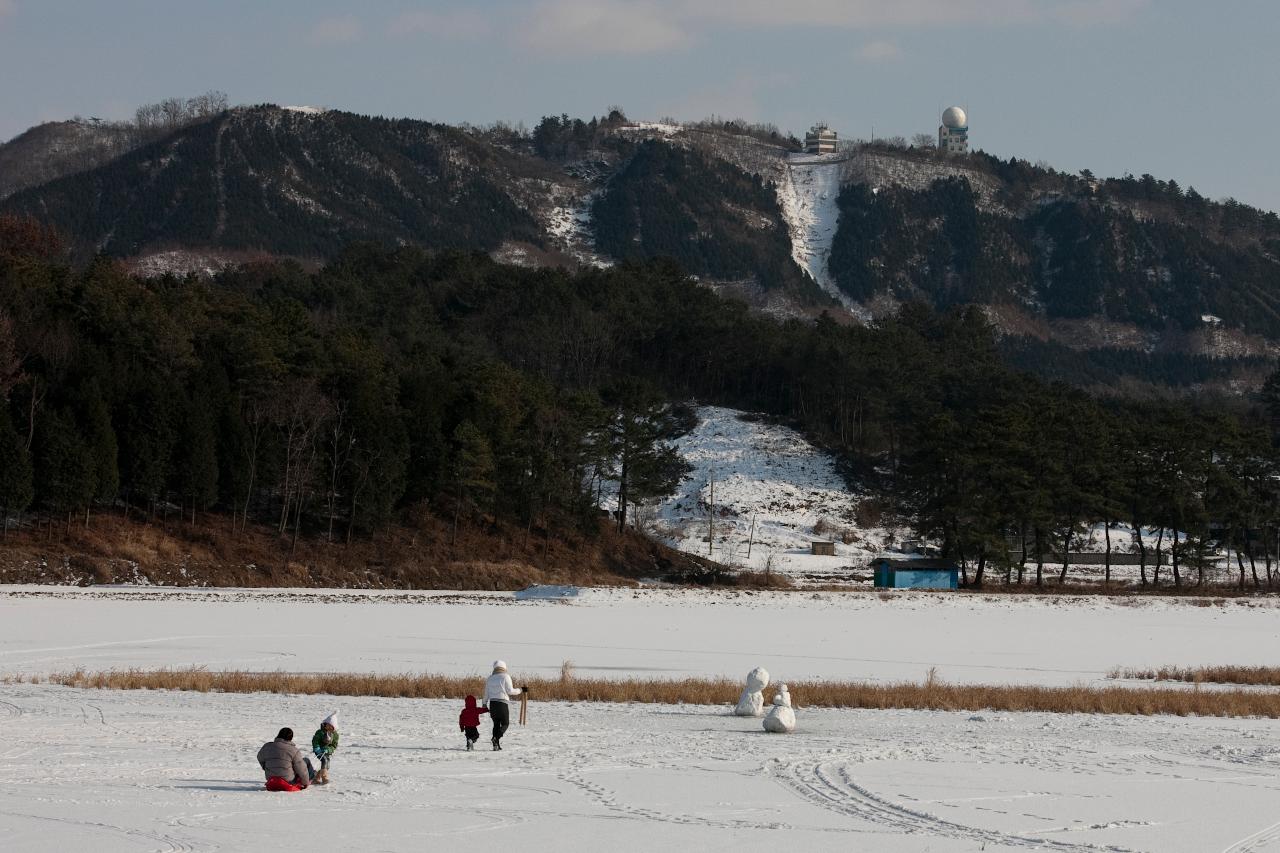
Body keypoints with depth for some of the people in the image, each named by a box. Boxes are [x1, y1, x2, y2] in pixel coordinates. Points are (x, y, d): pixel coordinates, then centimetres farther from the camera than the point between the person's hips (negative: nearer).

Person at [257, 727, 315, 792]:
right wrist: (306, 783, 8)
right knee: (306, 761, 17)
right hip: (289, 783, -5)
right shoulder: (293, 750, -15)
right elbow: (301, 769, -9)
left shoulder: (266, 747, -2)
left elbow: (260, 759, 19)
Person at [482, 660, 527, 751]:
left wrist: (485, 704, 25)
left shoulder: (489, 679, 11)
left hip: (492, 703, 4)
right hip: (503, 703, -4)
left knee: (496, 724, 13)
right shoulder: (505, 677, -3)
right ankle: (497, 738, -21)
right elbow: (510, 691, -8)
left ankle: (496, 745, 7)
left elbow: (486, 694, 13)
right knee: (505, 723, 4)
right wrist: (521, 690, 5)